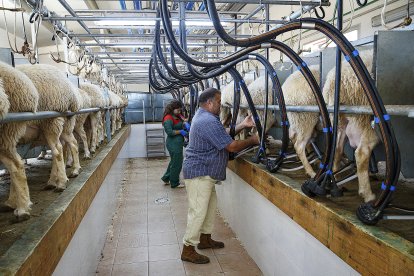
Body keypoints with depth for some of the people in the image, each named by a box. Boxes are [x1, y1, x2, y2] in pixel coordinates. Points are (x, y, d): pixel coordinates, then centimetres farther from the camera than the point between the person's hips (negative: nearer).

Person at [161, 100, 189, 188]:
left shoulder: (177, 116, 10)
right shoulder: (168, 119, -18)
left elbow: (182, 120, 16)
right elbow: (169, 132, -23)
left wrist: (185, 124, -6)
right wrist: (181, 132, -16)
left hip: (177, 143, 10)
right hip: (174, 144, -10)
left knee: (174, 161, 23)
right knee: (176, 163, 2)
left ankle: (166, 178, 36)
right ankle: (174, 183, 17)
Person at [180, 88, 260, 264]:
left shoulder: (202, 116, 12)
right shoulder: (209, 121, -23)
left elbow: (222, 134, 17)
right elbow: (232, 146, -22)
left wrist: (242, 126, 9)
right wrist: (252, 140, -8)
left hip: (205, 173, 11)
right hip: (199, 173, -11)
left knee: (211, 204, 20)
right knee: (198, 211, -3)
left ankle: (205, 239, 34)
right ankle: (188, 250, 9)